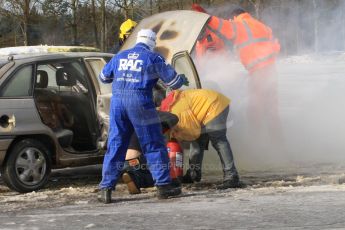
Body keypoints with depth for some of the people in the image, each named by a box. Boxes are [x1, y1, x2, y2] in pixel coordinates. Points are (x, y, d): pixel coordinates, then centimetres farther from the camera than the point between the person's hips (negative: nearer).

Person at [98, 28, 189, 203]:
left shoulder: (120, 57, 17)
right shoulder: (153, 58, 4)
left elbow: (103, 77, 30)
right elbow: (172, 80, 6)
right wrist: (183, 79, 29)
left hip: (117, 101, 4)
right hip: (140, 102, -4)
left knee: (115, 145, 8)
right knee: (153, 145, 6)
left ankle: (106, 188, 3)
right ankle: (163, 185, 6)